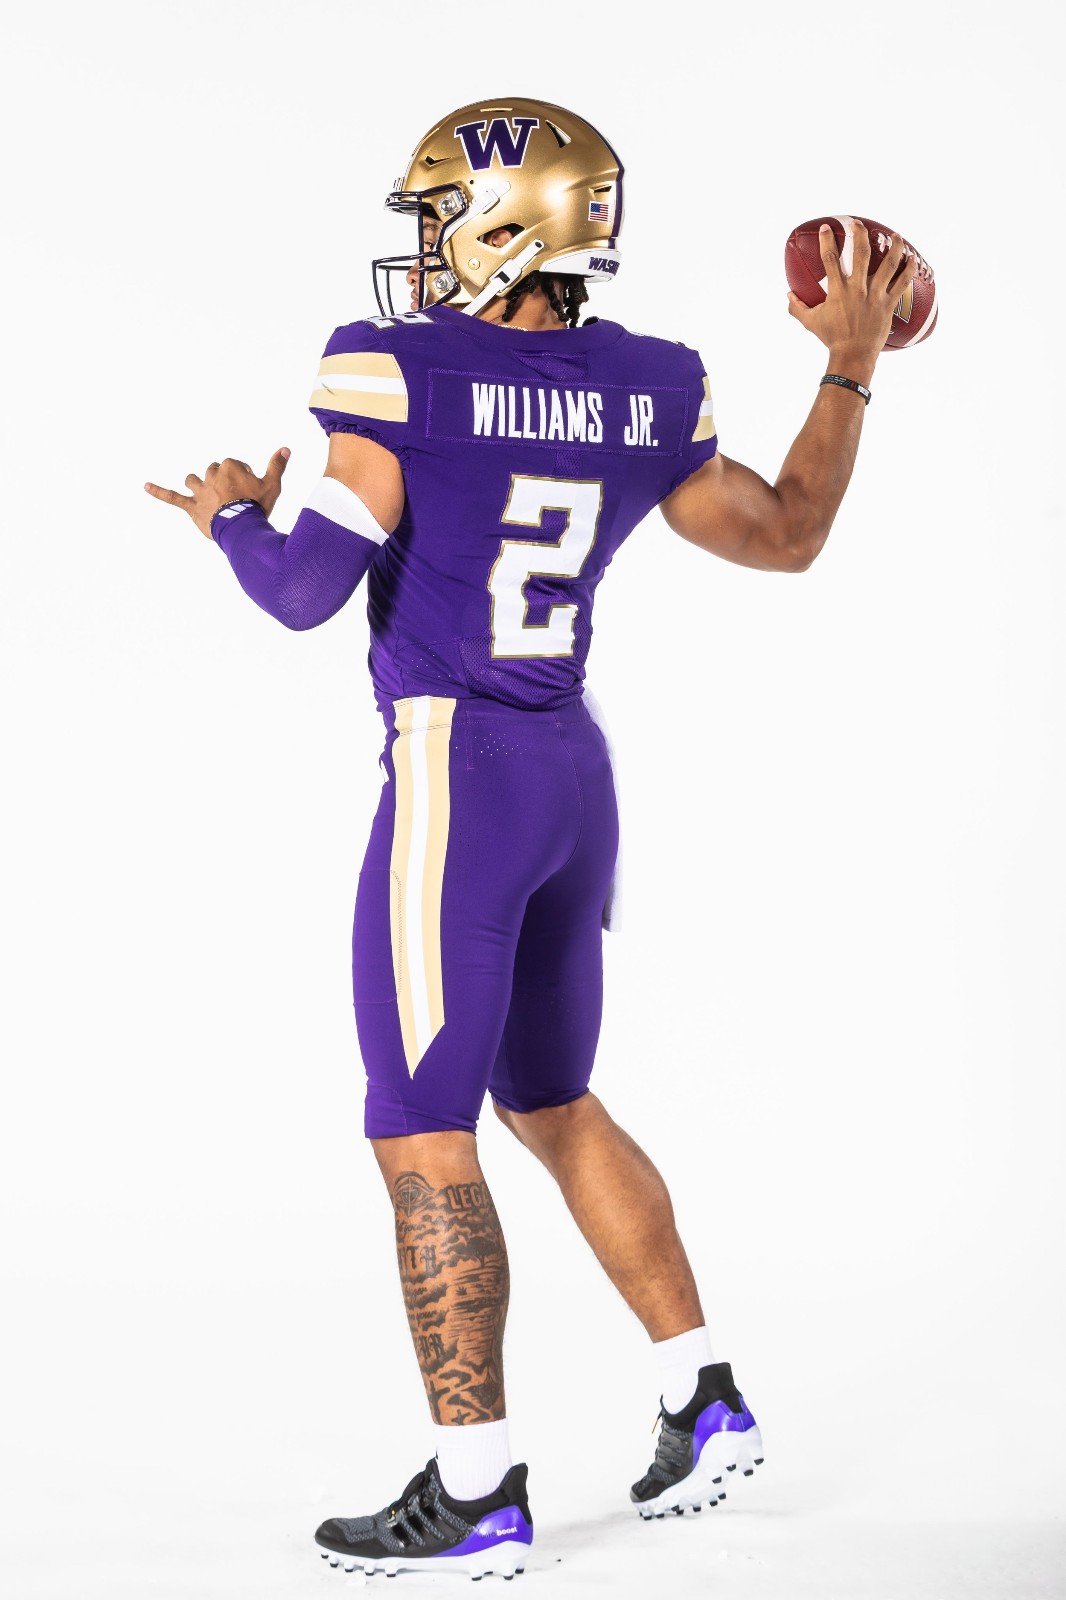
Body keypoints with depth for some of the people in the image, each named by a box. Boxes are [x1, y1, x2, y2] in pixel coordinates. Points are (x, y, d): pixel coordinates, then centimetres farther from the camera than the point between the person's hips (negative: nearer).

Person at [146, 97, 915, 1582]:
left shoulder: (403, 378, -13)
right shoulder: (644, 398, 6)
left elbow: (305, 589, -16)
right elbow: (785, 536, 17)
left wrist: (233, 514, 5)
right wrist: (852, 367, 26)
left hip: (455, 779, -7)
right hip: (575, 778, 7)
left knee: (422, 1135, 1)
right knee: (550, 1101, 22)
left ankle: (477, 1495, 6)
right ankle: (706, 1398, 26)